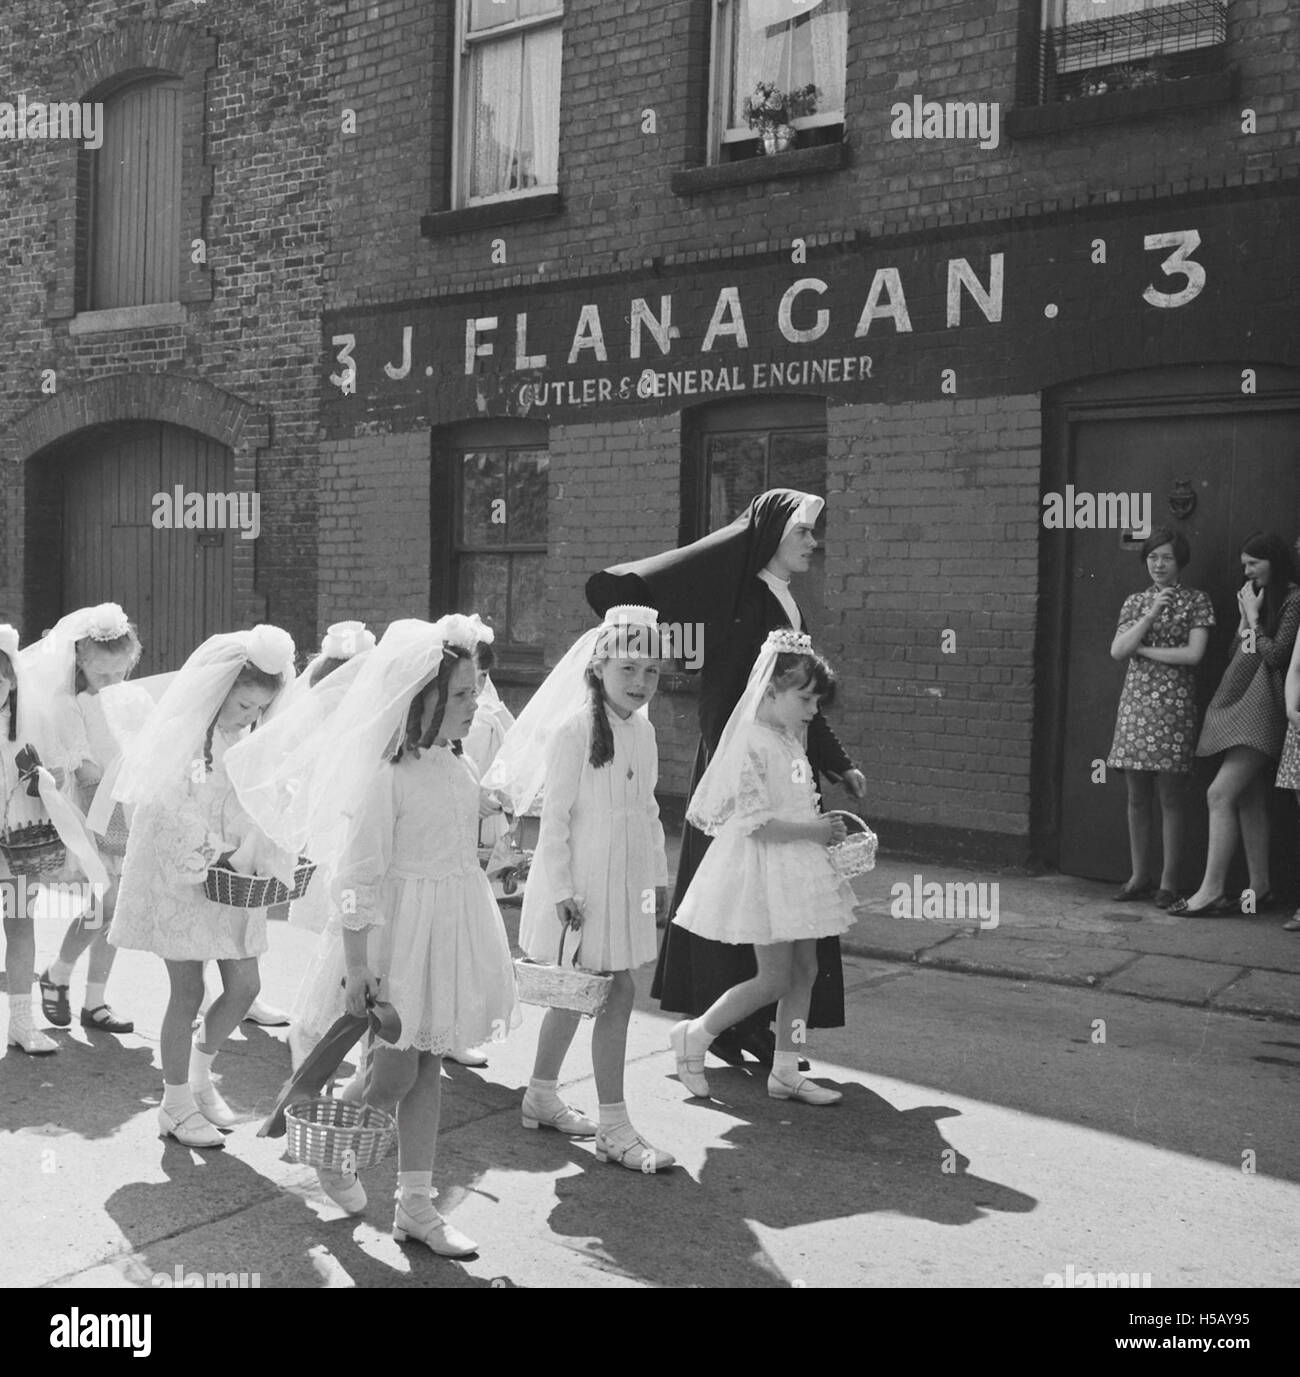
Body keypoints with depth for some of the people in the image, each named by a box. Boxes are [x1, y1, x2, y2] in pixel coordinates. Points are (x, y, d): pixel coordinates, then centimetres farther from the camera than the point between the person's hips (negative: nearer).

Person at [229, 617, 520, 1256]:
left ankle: (416, 1206, 24)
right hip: (396, 933, -7)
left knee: (428, 1066, 13)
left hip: (448, 932, 8)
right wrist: (356, 963, -20)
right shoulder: (387, 775, -20)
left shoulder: (454, 763, 4)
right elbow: (357, 877, -19)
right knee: (393, 1071, 1)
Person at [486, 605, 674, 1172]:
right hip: (582, 883, -8)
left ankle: (541, 1097, 34)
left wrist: (658, 874, 16)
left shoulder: (643, 731, 8)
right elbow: (555, 816, -15)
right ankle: (614, 1129, 5)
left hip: (625, 881, 8)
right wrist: (562, 890, -16)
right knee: (617, 993, -5)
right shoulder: (573, 729, -15)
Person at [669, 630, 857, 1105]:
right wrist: (812, 831, -18)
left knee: (804, 970, 11)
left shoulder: (790, 741, 12)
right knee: (775, 978, -4)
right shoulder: (753, 743, -17)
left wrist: (824, 832, 7)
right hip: (764, 868, -9)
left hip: (796, 868, 9)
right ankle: (693, 1036, 14)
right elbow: (755, 822, -22)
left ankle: (785, 1072, 20)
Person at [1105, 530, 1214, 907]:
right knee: (1137, 797, 6)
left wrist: (1142, 648, -4)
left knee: (1170, 798, -3)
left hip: (1173, 705, -4)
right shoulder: (1135, 602, 13)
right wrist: (1151, 615, -9)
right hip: (1135, 702, 4)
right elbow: (1117, 651, 1)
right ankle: (1139, 877, 15)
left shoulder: (1196, 601, 3)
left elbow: (1193, 654, -8)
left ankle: (1168, 883, 3)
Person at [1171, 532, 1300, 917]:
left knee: (1220, 794, -14)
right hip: (1238, 705, 9)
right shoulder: (1255, 597, 20)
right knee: (1249, 799, 8)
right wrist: (1244, 617, 4)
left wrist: (1253, 619, -4)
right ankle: (1260, 889, 13)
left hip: (1262, 706, -9)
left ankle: (1212, 891, -13)